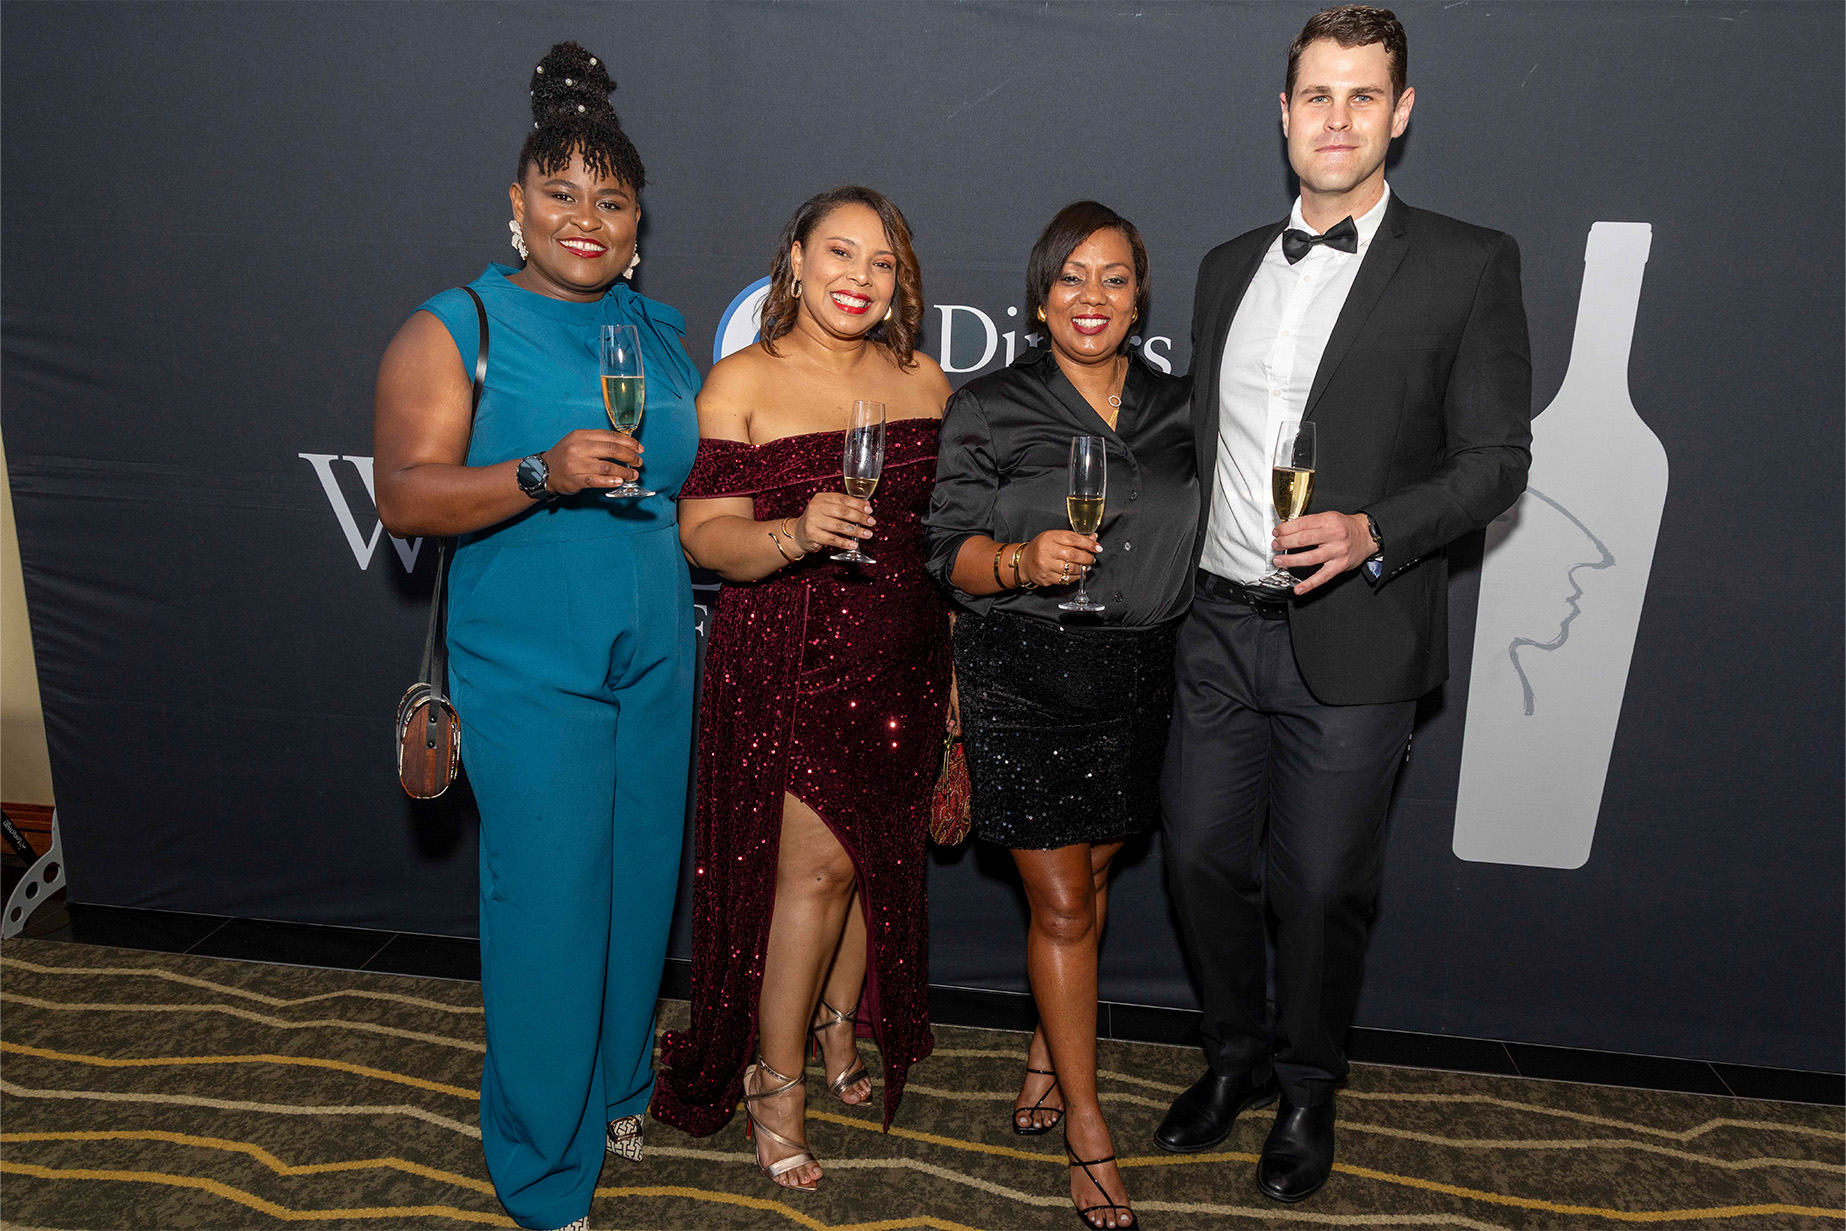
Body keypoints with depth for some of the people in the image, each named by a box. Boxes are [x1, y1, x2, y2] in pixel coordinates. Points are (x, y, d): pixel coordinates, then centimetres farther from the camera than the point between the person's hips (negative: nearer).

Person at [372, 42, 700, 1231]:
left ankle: (620, 1088, 39)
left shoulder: (662, 329, 11)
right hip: (529, 675, -5)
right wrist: (543, 474, -27)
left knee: (641, 887, 15)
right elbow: (407, 496, -14)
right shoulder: (455, 328, -5)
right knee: (550, 911, 1)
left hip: (657, 663, 5)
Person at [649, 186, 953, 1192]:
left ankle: (839, 1027, 38)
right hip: (788, 655, -4)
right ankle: (773, 1082, 18)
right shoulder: (742, 381, -5)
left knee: (879, 852, 13)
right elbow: (706, 535, -9)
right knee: (817, 862, -3)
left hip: (902, 656, 5)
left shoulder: (925, 381, 8)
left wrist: (959, 657, 10)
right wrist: (799, 534, -28)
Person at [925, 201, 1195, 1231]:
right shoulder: (989, 410, -3)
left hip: (1141, 674, 4)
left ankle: (1048, 1057, 38)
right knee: (1062, 904, 2)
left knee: (1092, 875, 15)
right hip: (1026, 677, -4)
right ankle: (1087, 1127, 18)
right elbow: (954, 551, -7)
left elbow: (1196, 542, 17)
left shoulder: (1176, 409, 9)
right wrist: (1024, 561, -25)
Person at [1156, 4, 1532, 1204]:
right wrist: (1183, 582, 11)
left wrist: (1373, 532, -20)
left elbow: (1497, 458, -4)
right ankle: (1237, 1057, 36)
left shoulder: (1468, 264, -1)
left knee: (1321, 888, 7)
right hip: (1223, 629, 4)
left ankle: (1308, 1091, 33)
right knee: (1203, 858, 11)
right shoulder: (1230, 264, 13)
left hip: (1352, 643, -4)